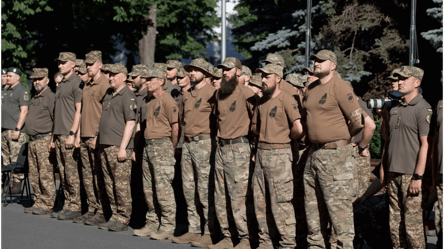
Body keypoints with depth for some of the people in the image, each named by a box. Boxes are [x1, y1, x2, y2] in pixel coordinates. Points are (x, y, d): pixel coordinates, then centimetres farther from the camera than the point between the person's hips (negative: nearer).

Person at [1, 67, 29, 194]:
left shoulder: (22, 91, -6)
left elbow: (24, 111, -13)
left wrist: (17, 129, -19)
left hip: (15, 130, -8)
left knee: (16, 159, -9)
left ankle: (17, 184, -6)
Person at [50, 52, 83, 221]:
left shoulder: (77, 83, -7)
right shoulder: (61, 85, 21)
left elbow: (79, 110, -14)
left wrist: (72, 134, -20)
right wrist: (53, 137, 21)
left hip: (69, 136, -9)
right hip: (59, 135, 9)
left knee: (72, 173, -7)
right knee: (63, 173, 8)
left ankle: (75, 207, -4)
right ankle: (67, 206, 12)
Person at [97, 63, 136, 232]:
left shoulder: (127, 96, -8)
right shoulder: (108, 94, 18)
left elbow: (130, 123, -15)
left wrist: (122, 148, -20)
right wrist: (100, 143, 19)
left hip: (119, 147, -9)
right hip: (105, 146, 9)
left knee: (121, 184, -6)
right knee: (110, 184, 10)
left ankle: (123, 220, -2)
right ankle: (115, 216, 16)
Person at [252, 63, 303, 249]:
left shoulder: (286, 100, -11)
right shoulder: (262, 101, 13)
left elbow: (298, 129, -21)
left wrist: (285, 138, -4)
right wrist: (265, 137, 11)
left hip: (279, 154, -8)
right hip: (261, 152, 8)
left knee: (281, 202, -6)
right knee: (260, 201, 12)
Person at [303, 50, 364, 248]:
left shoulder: (340, 87, -11)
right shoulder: (311, 89, 12)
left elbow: (357, 121, -13)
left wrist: (342, 138, 0)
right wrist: (313, 140, 15)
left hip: (335, 155, -8)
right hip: (314, 153, 8)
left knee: (338, 204, -7)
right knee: (312, 203, 14)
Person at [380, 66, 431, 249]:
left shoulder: (422, 109, -8)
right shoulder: (395, 109, 16)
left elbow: (425, 144, -13)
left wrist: (418, 176, -17)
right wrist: (383, 168, 15)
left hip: (410, 174, -7)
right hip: (393, 173, 7)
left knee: (412, 222, -6)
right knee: (395, 220, 9)